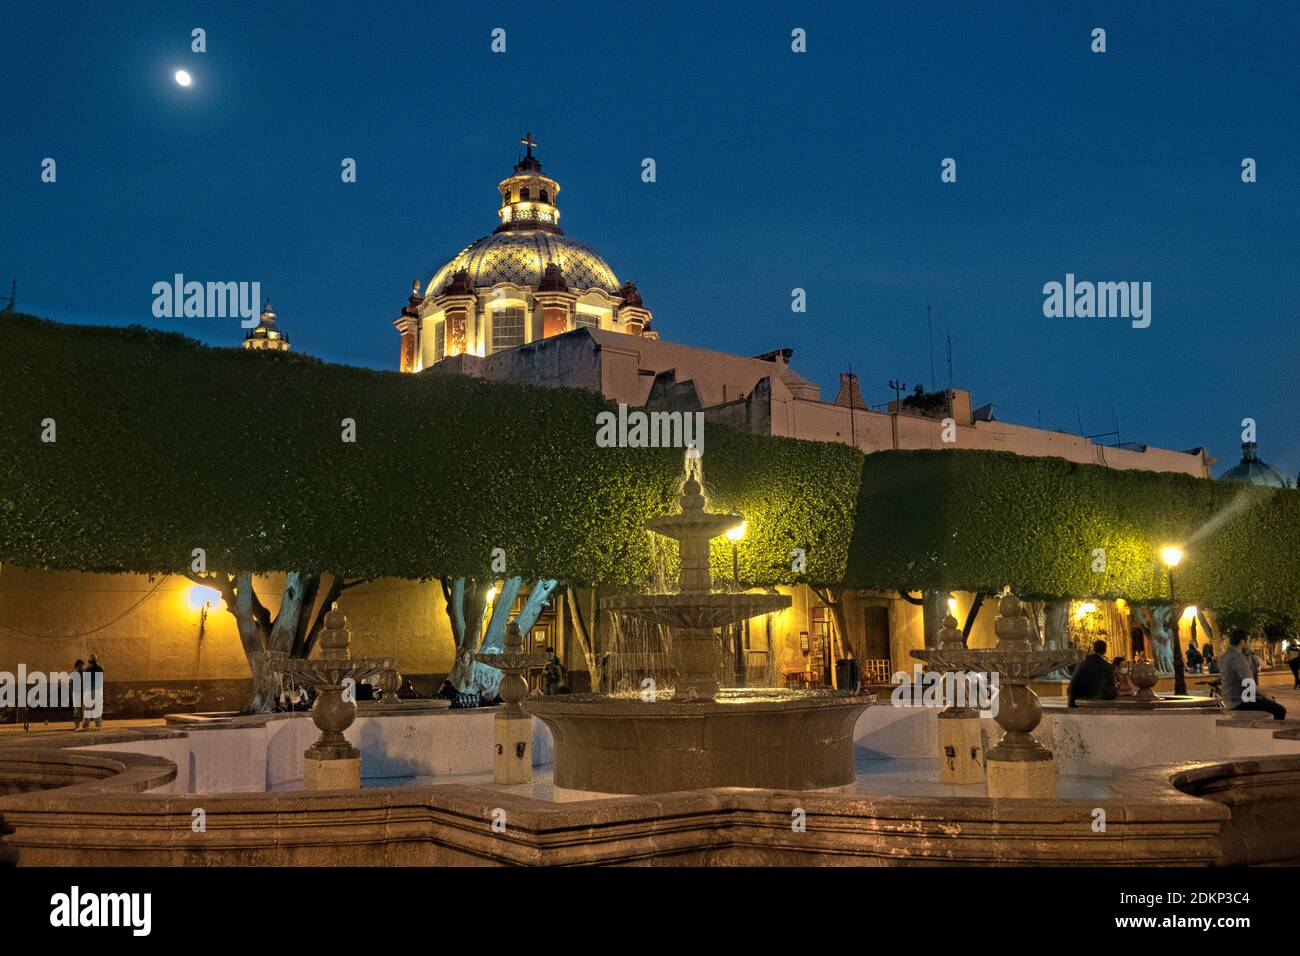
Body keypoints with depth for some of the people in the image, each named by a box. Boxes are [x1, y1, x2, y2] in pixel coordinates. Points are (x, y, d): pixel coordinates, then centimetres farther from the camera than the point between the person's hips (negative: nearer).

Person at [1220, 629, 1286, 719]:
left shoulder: (1224, 657, 10)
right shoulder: (1239, 658, -20)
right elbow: (1249, 685, -22)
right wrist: (1265, 695, -9)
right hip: (1240, 701, -10)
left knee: (1272, 701, 27)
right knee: (1280, 710, -10)